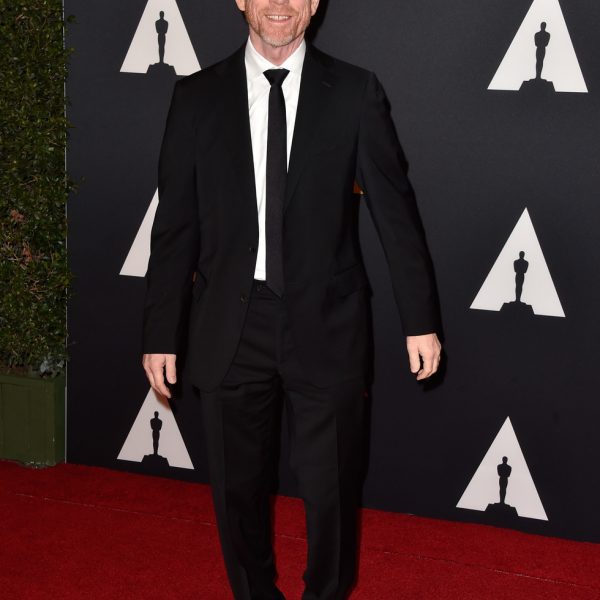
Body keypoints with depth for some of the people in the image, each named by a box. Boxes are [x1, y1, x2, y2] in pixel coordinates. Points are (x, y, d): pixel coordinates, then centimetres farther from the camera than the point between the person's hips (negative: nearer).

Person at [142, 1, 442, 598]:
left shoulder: (355, 93, -1)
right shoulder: (197, 97, 3)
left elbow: (396, 209, 1)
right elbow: (175, 223, 4)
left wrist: (420, 320, -1)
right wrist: (162, 333, 2)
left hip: (325, 326, -1)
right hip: (230, 327, 1)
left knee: (331, 487, 9)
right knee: (238, 486, 13)